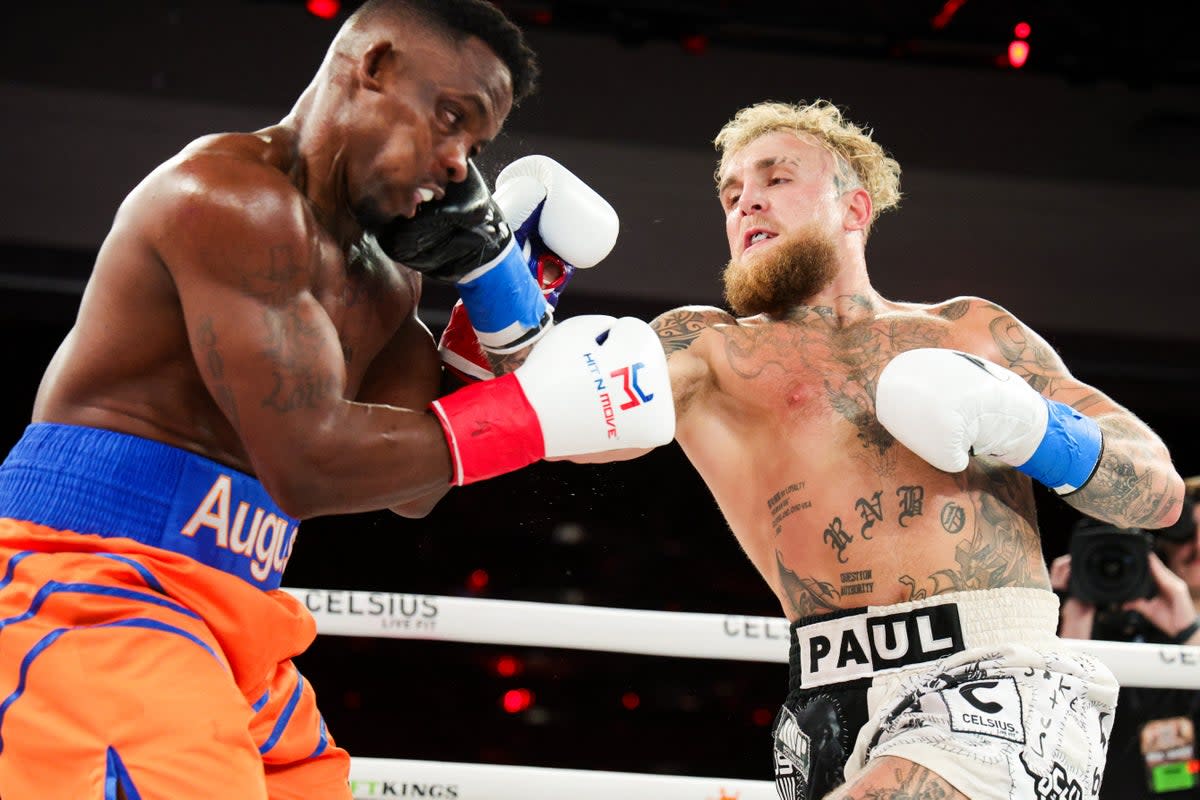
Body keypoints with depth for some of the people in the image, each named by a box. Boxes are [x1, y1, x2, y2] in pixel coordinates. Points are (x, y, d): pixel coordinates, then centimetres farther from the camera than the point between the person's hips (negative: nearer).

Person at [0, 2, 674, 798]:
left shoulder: (381, 277, 17)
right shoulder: (237, 196, -14)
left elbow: (411, 488, 16)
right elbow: (305, 463, -20)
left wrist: (501, 284, 10)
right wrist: (537, 407, -14)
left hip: (225, 631, 10)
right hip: (93, 585, -10)